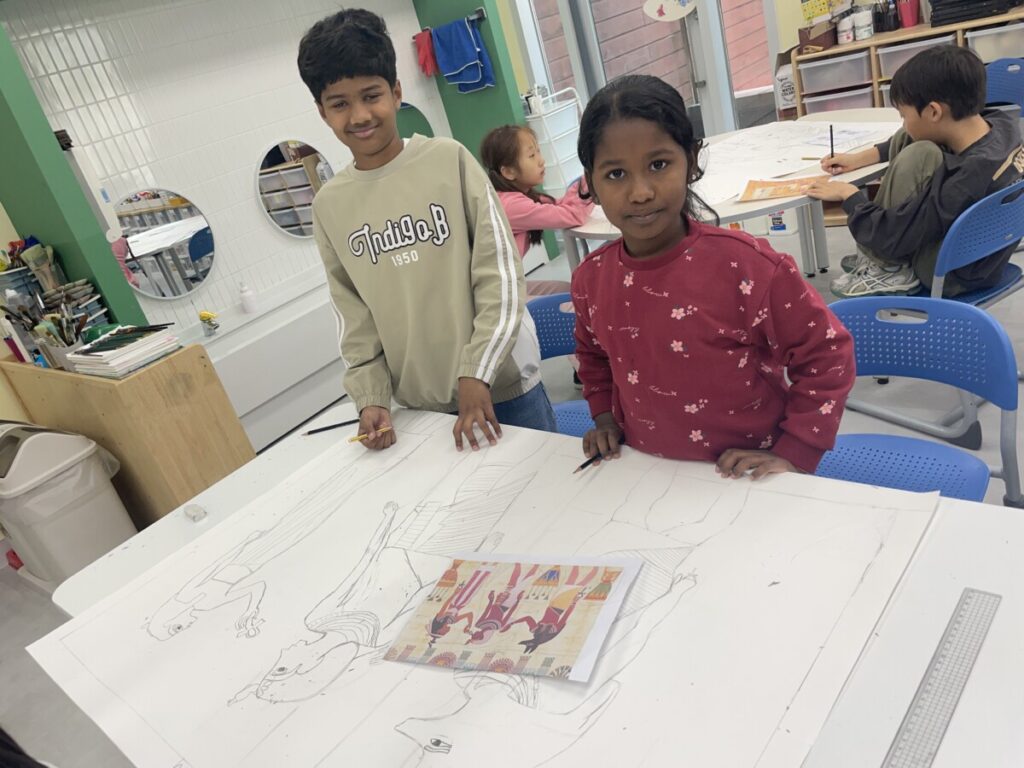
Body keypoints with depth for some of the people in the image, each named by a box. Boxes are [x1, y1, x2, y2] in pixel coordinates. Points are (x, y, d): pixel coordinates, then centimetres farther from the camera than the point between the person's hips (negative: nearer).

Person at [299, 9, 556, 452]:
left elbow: (500, 274, -8)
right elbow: (354, 317, 6)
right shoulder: (329, 206, 3)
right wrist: (371, 395, -3)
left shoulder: (449, 160, -5)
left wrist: (477, 371, -15)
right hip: (422, 404, 2)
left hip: (501, 381, -1)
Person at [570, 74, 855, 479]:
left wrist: (793, 453, -13)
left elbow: (825, 353, -13)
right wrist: (605, 416, 4)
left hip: (745, 477, -4)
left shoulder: (744, 264, -23)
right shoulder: (590, 278, -8)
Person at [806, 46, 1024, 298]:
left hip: (954, 274, -9)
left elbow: (892, 237, -24)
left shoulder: (968, 179, -35)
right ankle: (878, 254, 9)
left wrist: (849, 195, -10)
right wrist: (861, 158, 3)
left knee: (917, 156, -26)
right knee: (906, 142, 4)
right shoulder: (1003, 123, -12)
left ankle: (887, 268, -9)